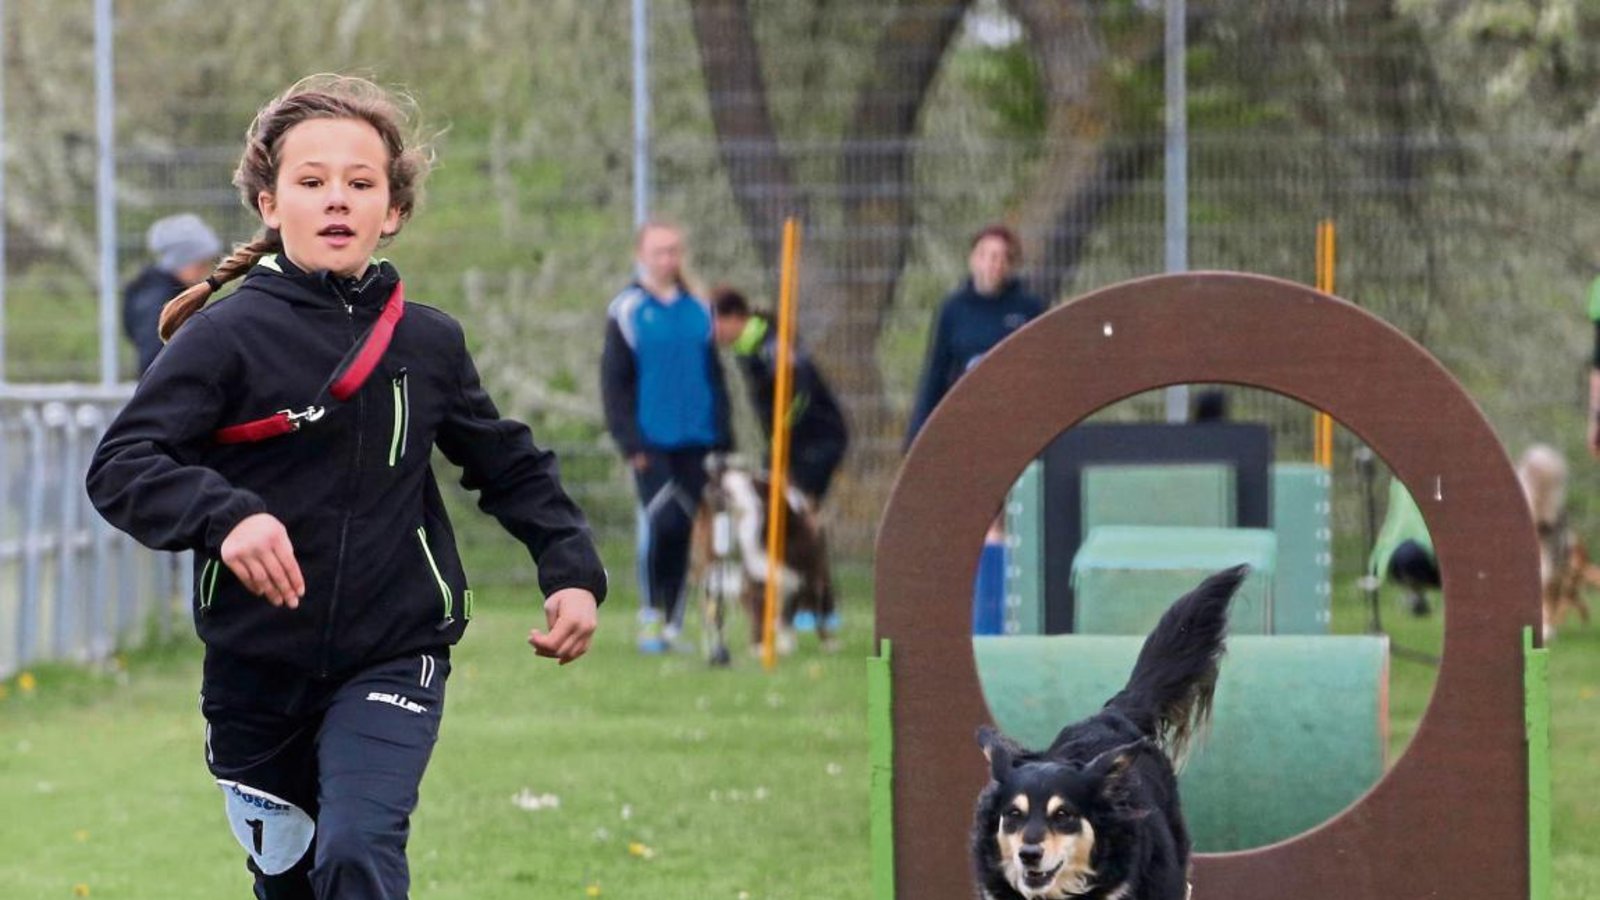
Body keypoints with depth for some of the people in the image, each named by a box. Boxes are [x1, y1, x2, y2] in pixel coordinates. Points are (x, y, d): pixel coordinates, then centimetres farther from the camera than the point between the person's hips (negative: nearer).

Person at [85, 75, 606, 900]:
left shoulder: (429, 343, 1)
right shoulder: (227, 336, -10)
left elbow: (506, 465, 15)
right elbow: (119, 467, -19)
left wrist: (572, 572, 1)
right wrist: (225, 516, -36)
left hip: (394, 656, 0)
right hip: (257, 668, 0)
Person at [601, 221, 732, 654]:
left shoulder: (698, 309, 10)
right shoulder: (627, 310, -1)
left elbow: (714, 376, 16)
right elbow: (614, 382, -2)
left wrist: (723, 438, 10)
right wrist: (630, 441, -10)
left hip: (696, 440, 4)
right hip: (653, 441, -4)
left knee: (685, 529, 5)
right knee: (660, 522, -13)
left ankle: (673, 622, 12)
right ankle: (651, 615, 1)